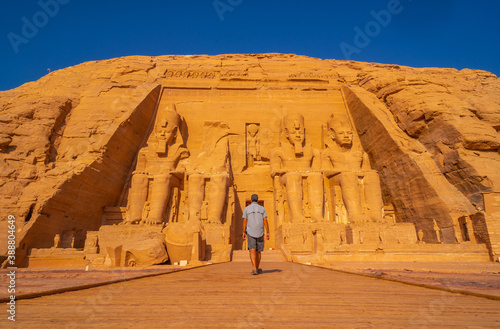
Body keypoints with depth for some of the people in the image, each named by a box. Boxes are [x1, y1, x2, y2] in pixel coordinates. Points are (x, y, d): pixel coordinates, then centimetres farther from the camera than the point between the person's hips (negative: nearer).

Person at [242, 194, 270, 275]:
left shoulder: (246, 208, 1)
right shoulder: (262, 208, 3)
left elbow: (244, 221, -1)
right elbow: (265, 221, -3)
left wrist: (244, 233, 7)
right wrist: (268, 233, -3)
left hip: (250, 233, -1)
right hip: (260, 233, 2)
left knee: (252, 251, -6)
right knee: (258, 251, 15)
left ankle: (254, 269, -23)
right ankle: (257, 269, 25)